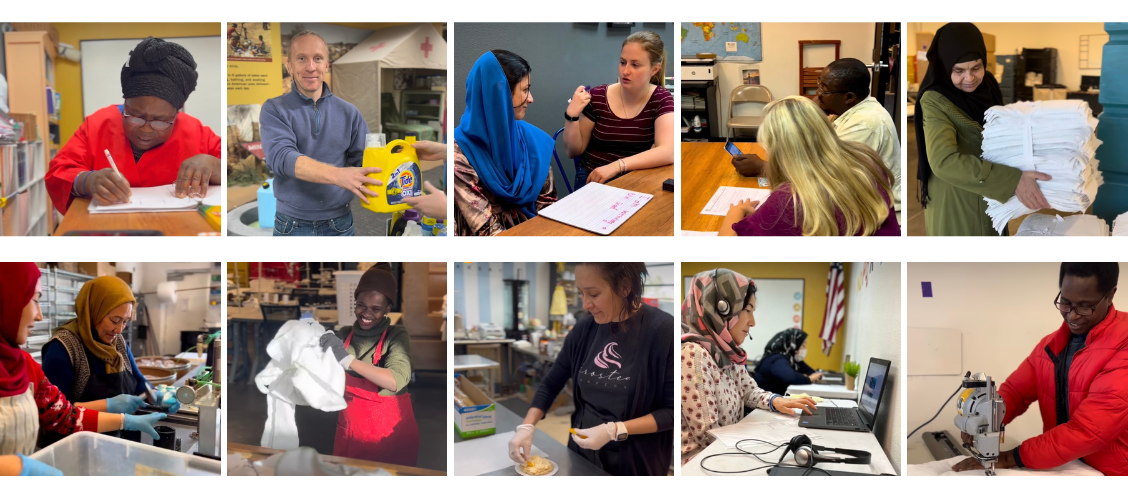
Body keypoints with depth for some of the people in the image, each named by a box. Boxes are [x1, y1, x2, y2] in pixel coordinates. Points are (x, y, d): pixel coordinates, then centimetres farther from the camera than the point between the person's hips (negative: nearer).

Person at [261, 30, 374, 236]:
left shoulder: (349, 113, 4)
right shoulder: (274, 110, -3)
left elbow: (365, 160, 0)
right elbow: (280, 157, -19)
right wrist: (338, 175, -35)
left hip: (340, 224, 2)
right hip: (292, 225, -2)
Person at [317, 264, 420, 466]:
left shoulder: (396, 336, -11)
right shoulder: (344, 334, 1)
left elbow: (396, 381, -27)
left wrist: (348, 360, -31)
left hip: (390, 432, -3)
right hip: (350, 430, 3)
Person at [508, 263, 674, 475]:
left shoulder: (662, 331, -18)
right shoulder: (584, 329, -2)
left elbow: (672, 411, -16)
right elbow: (551, 383, 8)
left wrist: (614, 430, -24)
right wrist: (526, 427, -6)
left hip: (636, 462, -5)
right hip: (582, 453, 5)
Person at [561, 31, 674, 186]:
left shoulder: (661, 99, -7)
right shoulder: (597, 97, -4)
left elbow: (668, 152, -22)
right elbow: (574, 151, 4)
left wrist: (616, 166, -29)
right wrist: (571, 116, -14)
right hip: (592, 178, 0)